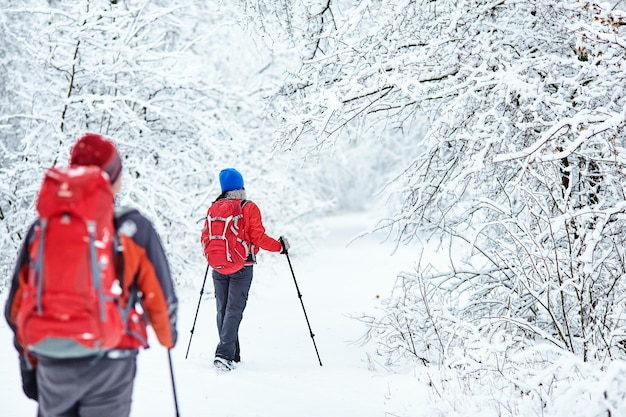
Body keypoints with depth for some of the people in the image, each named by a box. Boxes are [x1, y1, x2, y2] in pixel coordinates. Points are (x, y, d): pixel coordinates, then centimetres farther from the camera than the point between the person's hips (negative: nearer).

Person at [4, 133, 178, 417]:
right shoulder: (134, 229, -6)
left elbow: (18, 302, 5)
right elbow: (160, 297, -1)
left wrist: (28, 362, 17)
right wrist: (168, 336, 20)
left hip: (53, 363, 3)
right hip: (112, 361, -3)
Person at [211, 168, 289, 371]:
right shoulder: (249, 208, -7)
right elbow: (258, 238, -12)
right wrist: (280, 246, 3)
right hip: (242, 266, -4)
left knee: (222, 310, 13)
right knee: (234, 310, -5)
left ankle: (232, 354, 20)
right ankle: (224, 353, -18)